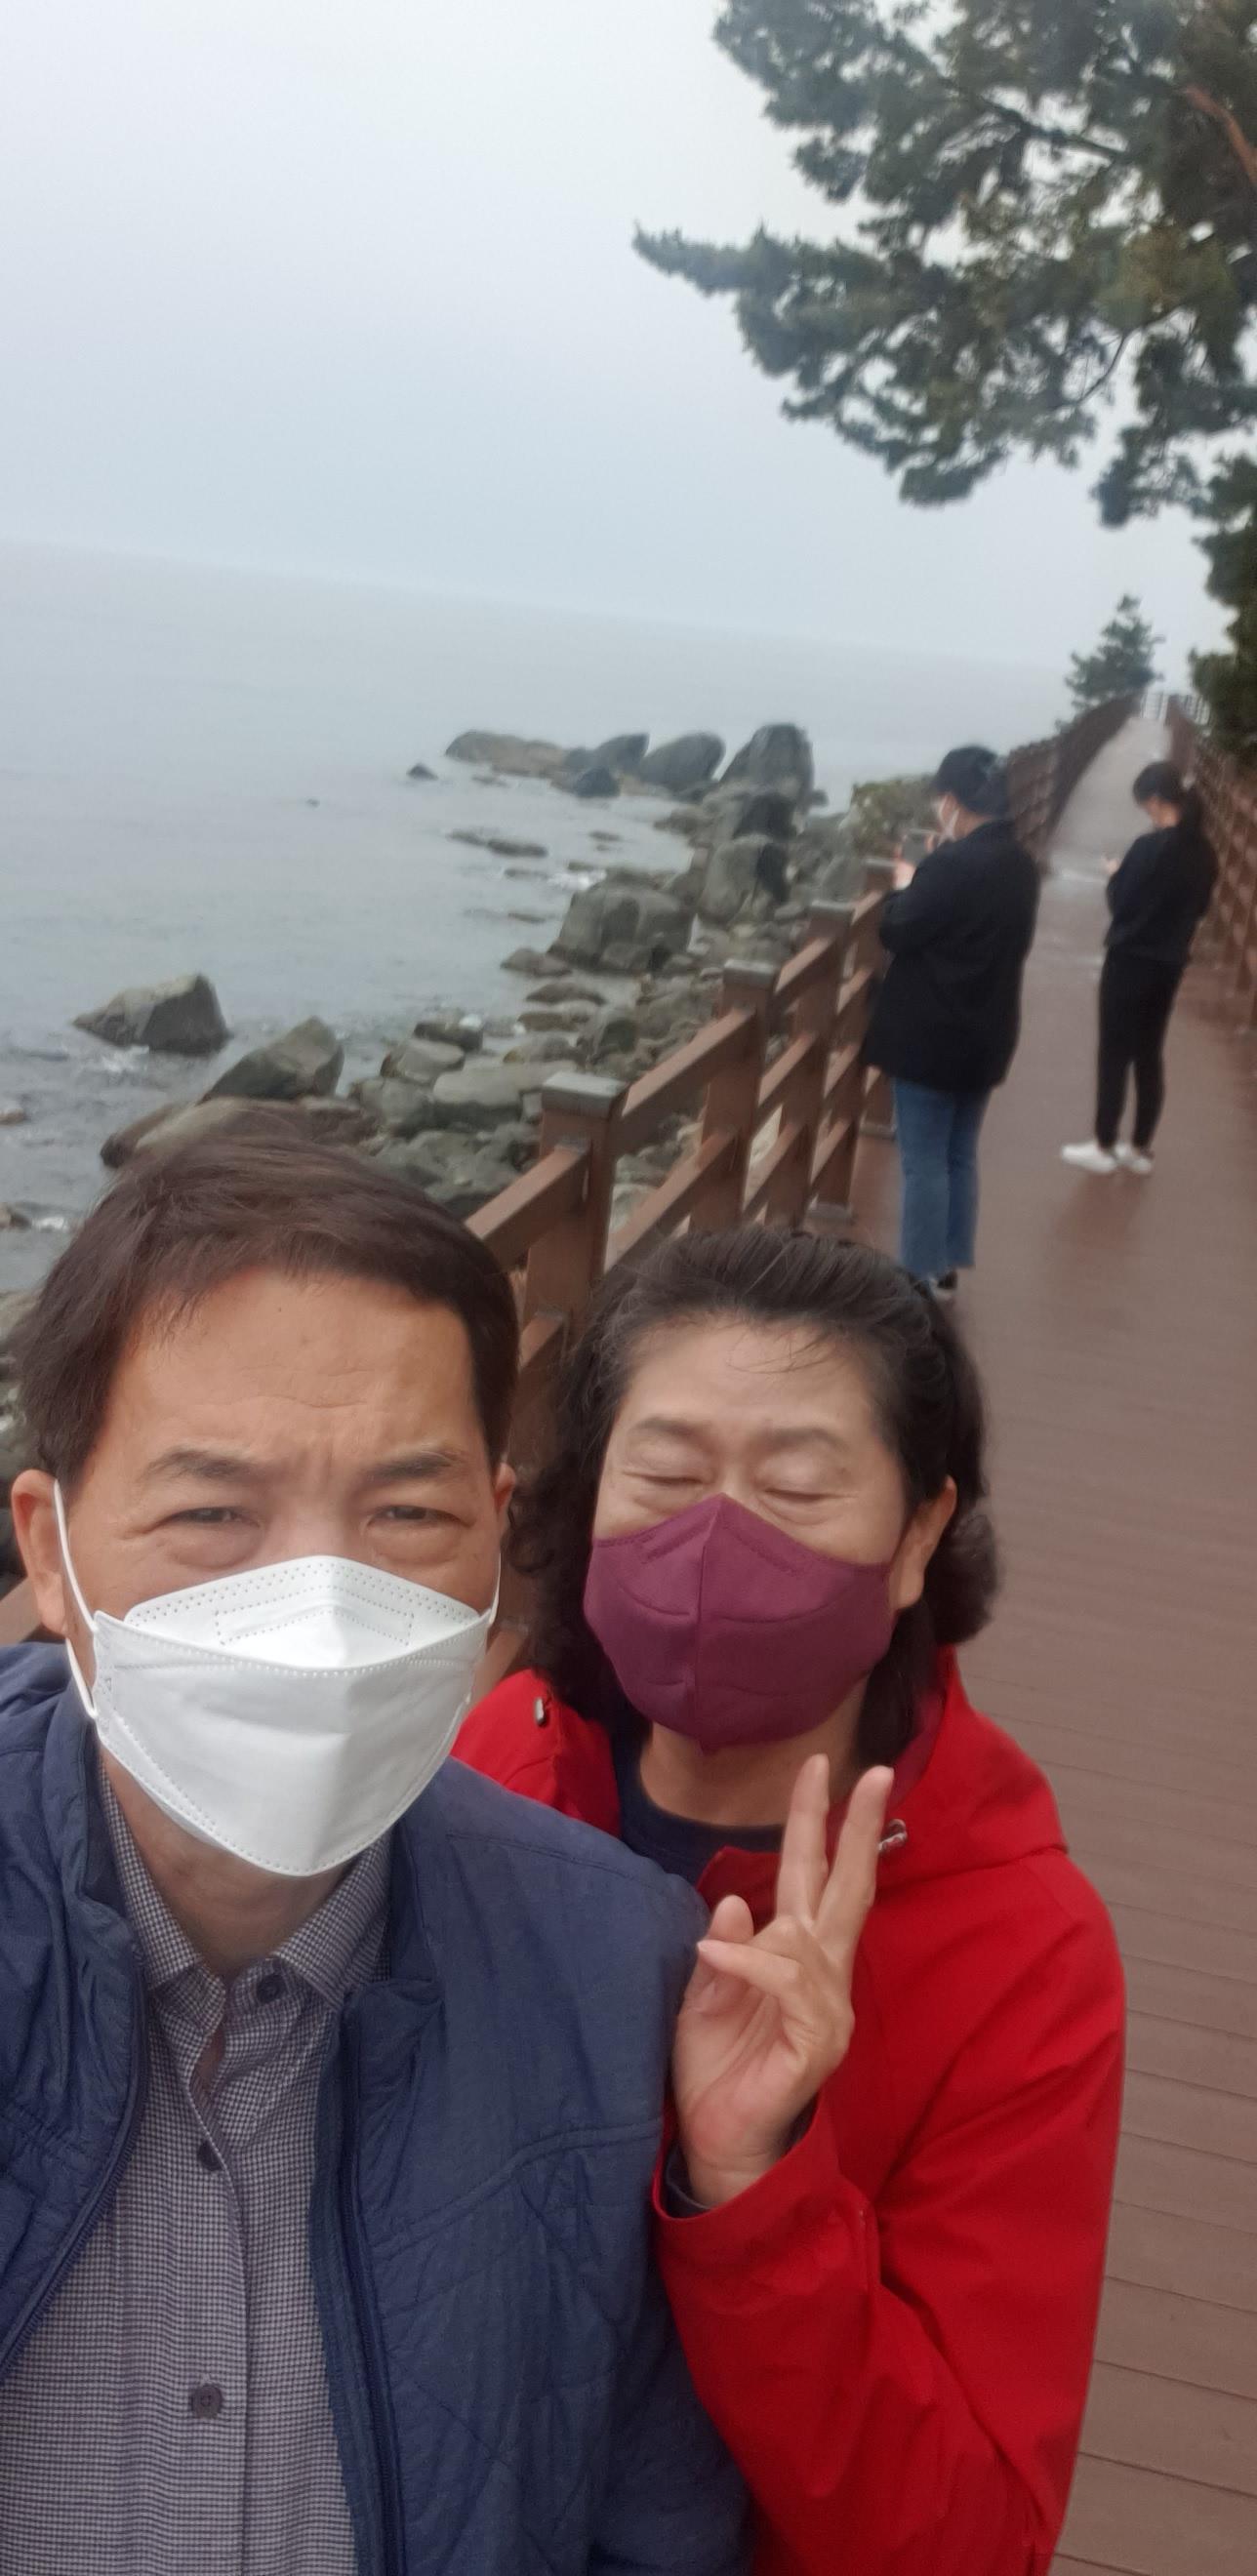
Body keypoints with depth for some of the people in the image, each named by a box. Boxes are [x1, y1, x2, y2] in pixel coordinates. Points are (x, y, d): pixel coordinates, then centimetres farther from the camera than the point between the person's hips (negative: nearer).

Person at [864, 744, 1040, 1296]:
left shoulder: (953, 864, -21)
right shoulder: (1020, 864, 5)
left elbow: (897, 933, -15)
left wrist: (904, 886, 3)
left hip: (932, 1034, -8)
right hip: (987, 1033, 8)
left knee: (924, 1161, 2)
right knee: (960, 1155, 17)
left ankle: (922, 1275, 8)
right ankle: (949, 1266, 25)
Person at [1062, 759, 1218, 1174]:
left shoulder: (1150, 846, -20)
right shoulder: (1204, 851, 3)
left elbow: (1120, 901, -13)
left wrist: (1116, 876, 6)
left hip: (1131, 961, -7)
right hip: (1171, 964, 7)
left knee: (1115, 1055, 3)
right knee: (1150, 1055, 13)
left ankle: (1103, 1147, 9)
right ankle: (1140, 1149, 19)